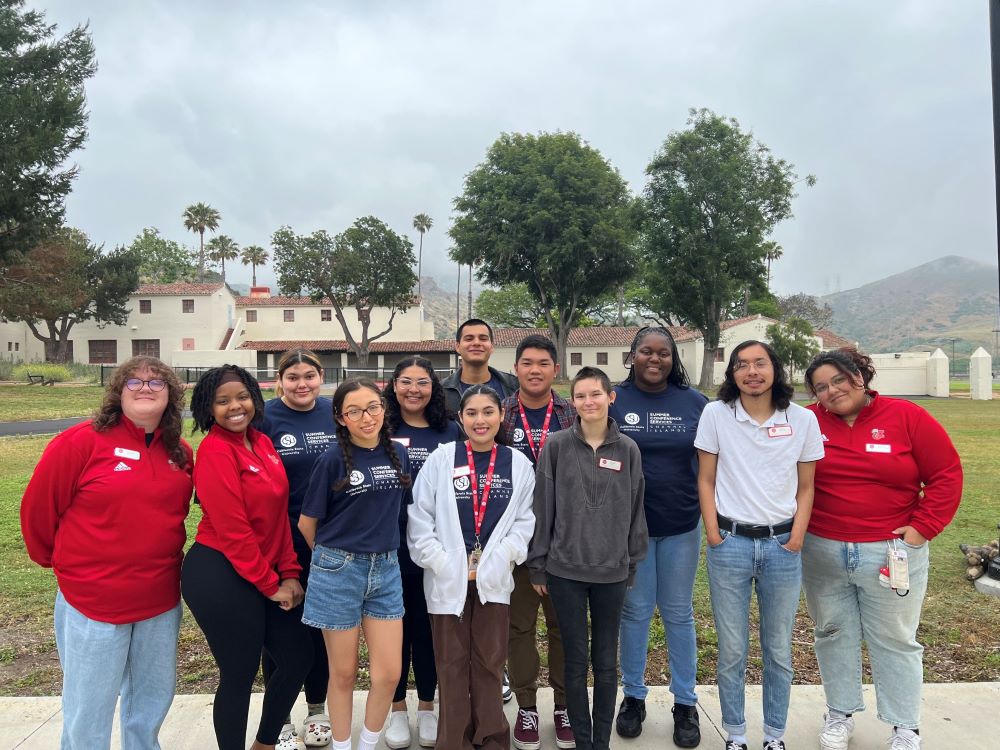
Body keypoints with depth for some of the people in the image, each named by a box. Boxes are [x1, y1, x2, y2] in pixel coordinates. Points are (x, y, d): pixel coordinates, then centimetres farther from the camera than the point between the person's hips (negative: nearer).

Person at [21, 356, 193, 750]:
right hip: (93, 600, -5)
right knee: (89, 709, 11)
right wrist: (57, 560, 6)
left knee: (154, 699, 20)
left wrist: (162, 557, 13)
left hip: (162, 601, 5)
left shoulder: (180, 453, 2)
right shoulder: (82, 441, -14)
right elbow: (38, 507, -6)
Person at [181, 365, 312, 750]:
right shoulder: (215, 451, -16)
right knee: (239, 675, 5)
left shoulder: (262, 443, 7)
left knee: (298, 656, 16)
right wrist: (270, 585, -12)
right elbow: (232, 530, -18)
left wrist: (289, 573, 3)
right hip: (220, 576, -8)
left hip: (267, 574, 8)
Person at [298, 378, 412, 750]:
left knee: (389, 673, 5)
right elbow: (307, 521, -1)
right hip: (338, 571, -3)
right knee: (343, 673, 10)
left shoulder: (399, 454, 2)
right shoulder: (333, 460, -10)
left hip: (385, 570, 4)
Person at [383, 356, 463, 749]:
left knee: (429, 625, 12)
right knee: (394, 625, 11)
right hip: (388, 548, -1)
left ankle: (427, 706, 31)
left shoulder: (451, 431, 3)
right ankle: (397, 708, 29)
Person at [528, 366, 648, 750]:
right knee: (576, 660, 8)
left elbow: (634, 510, 6)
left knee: (606, 661, 13)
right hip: (565, 569, -1)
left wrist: (632, 563, 7)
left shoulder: (627, 449, 0)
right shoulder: (557, 446, -4)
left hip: (612, 571, 2)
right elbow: (542, 507, -2)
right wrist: (537, 565, -2)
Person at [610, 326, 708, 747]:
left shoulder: (695, 403, 1)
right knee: (635, 611, 10)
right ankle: (633, 696, 28)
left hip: (681, 526, 1)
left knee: (678, 613, 12)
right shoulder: (613, 401, -3)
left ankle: (686, 703, 26)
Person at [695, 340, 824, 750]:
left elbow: (806, 487, 6)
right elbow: (706, 480, 1)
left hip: (782, 545, 1)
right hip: (730, 543, -1)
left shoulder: (803, 420, 0)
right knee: (731, 650, 7)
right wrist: (713, 534, -5)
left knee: (778, 649, 12)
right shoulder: (715, 414, -3)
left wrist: (796, 539, -3)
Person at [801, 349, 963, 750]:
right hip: (822, 552, 2)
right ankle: (840, 712, 33)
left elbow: (946, 473, -3)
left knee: (895, 640, 11)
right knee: (833, 634, 15)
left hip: (892, 552, -1)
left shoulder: (907, 416, -6)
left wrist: (924, 526, -8)